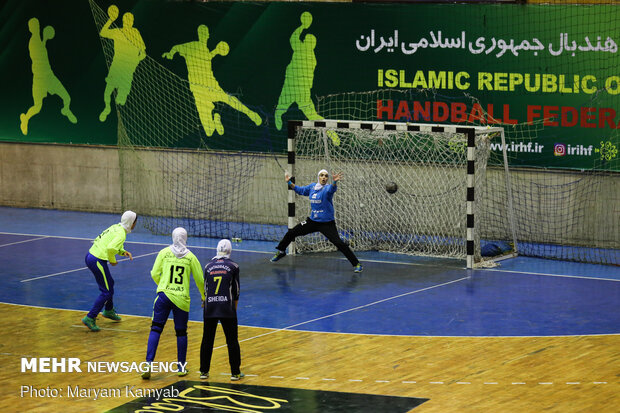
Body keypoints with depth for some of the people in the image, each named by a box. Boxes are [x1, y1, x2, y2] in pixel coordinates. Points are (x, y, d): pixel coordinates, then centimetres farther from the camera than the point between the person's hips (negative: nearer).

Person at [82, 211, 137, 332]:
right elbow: (110, 248, -31)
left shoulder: (116, 227, 11)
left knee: (109, 284, 27)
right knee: (106, 292, -1)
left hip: (90, 255, 9)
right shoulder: (121, 234, -16)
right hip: (97, 261, -9)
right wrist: (112, 260, -13)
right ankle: (90, 318, -1)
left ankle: (109, 310, 46)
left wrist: (123, 252, 7)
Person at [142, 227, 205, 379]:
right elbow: (200, 279, 6)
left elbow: (155, 274, 0)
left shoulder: (164, 252, 1)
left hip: (164, 296, 0)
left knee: (155, 329, 1)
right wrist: (204, 297, 23)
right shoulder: (190, 256, 2)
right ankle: (181, 367, 19)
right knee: (181, 333, 12)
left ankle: (148, 365, -10)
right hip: (182, 299, 0)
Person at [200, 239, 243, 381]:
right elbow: (236, 289, 6)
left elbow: (205, 288, 13)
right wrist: (234, 307, 18)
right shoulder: (233, 266, 1)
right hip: (227, 308, -2)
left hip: (210, 307, 2)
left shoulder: (208, 266, 7)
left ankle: (204, 371, 15)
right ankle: (235, 373, 7)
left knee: (207, 339, 11)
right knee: (232, 340, 5)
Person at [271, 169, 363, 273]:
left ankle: (356, 264, -12)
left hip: (327, 223, -6)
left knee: (338, 243, -20)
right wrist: (289, 182, 20)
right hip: (313, 221, 6)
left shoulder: (327, 188, -14)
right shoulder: (312, 186, 4)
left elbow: (332, 189, -40)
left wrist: (335, 182, -61)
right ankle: (280, 252, 37)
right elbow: (300, 190, 23)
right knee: (291, 233, 11)